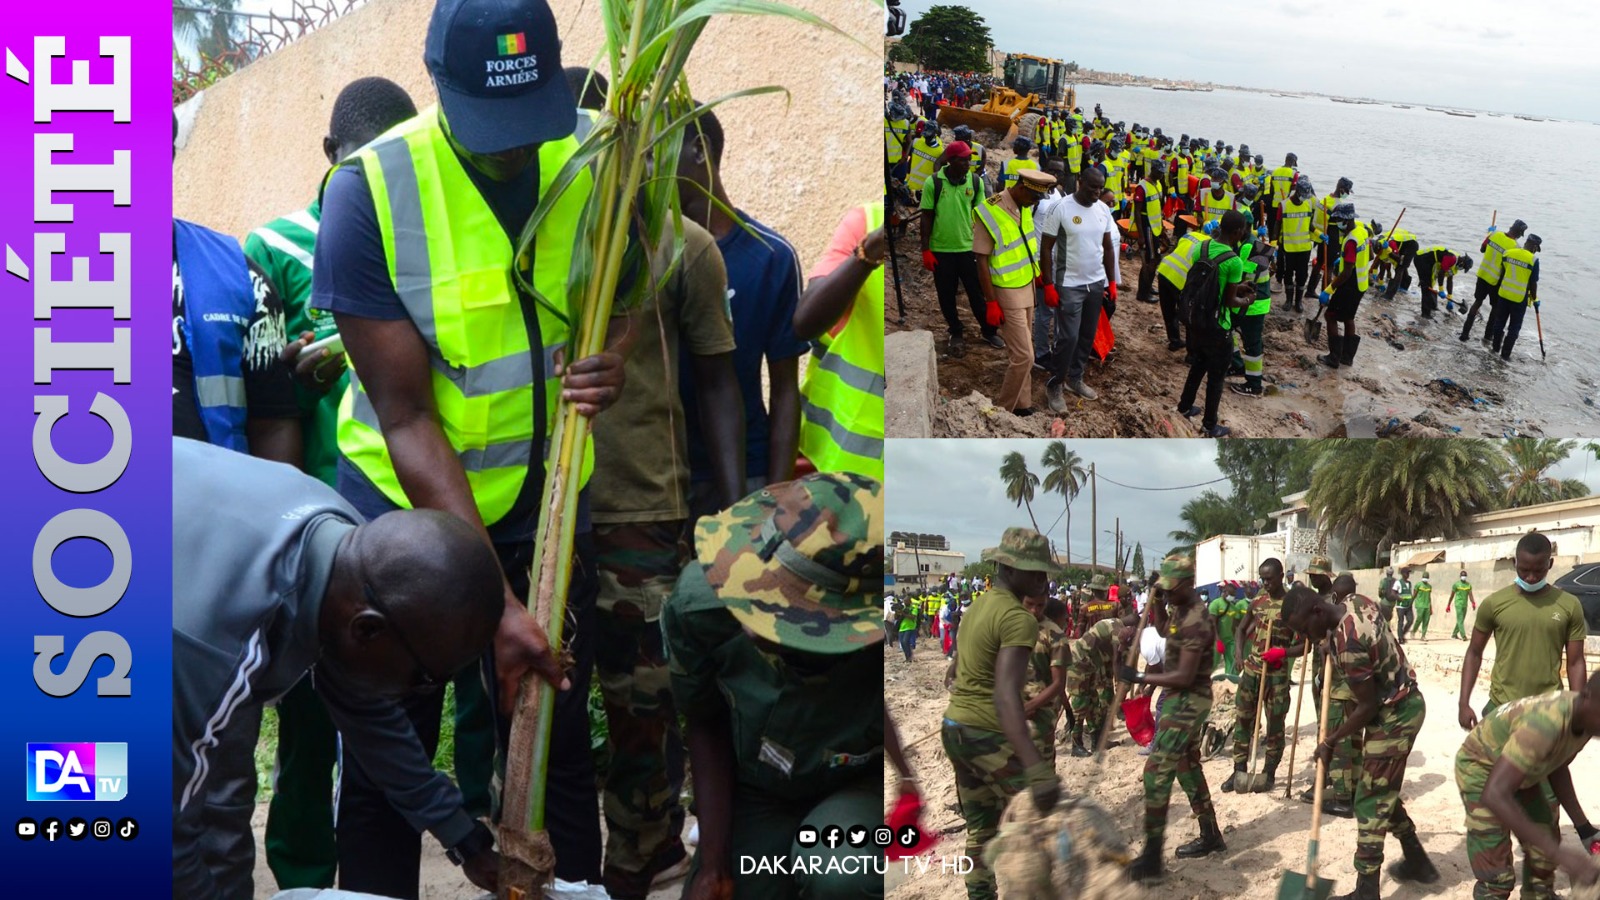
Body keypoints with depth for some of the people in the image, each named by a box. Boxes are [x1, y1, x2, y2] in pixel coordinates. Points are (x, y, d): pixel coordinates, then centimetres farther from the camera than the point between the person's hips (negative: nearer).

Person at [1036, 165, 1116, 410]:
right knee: (1068, 337, -6)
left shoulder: (1103, 209, 3)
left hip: (1096, 284, 6)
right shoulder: (1059, 208, -15)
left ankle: (1075, 378, 28)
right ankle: (1054, 385, 10)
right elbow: (1046, 249, -11)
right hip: (1069, 285, -6)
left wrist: (1112, 281, 11)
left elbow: (1108, 247, 13)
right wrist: (1048, 285, -14)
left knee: (1087, 336, 12)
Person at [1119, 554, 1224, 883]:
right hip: (1180, 699, 10)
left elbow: (1184, 677, -25)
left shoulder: (1195, 621, -23)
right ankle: (1211, 837, 31)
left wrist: (1139, 677, -20)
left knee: (1156, 771, -12)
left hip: (1187, 701, -10)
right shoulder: (1179, 610, 7)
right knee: (1187, 767, 19)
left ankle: (1152, 859, -12)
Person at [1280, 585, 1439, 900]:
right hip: (1405, 703, 10)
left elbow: (1368, 706, -23)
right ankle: (1418, 862, 35)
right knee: (1383, 792, 22)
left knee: (1371, 802, -3)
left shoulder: (1348, 644, -31)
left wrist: (1330, 742, -13)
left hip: (1394, 716, -10)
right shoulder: (1355, 602, -4)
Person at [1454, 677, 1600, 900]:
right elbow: (1494, 794, -51)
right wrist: (1557, 852, -53)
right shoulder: (1544, 724, -44)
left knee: (1542, 851, 14)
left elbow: (1557, 768, 4)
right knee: (1496, 873, -11)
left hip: (1522, 769, 8)